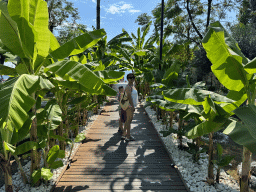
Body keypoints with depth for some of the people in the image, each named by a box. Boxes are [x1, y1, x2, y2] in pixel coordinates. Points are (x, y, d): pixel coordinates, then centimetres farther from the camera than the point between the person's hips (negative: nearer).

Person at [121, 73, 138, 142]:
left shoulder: (132, 86, 18)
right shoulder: (128, 87, -13)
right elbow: (129, 97, -20)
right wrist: (132, 106, -21)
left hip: (132, 105, 10)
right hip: (130, 106, -10)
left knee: (128, 120, 13)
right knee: (129, 120, -5)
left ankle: (124, 135, 21)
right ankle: (128, 137, 3)